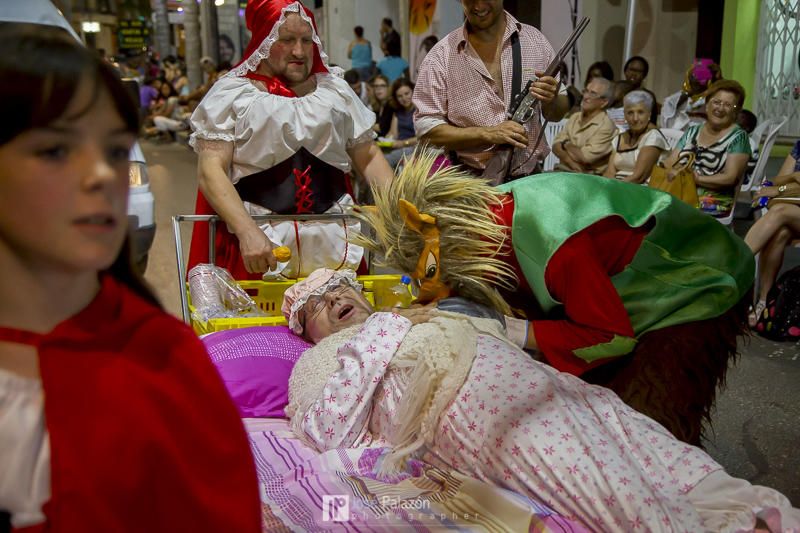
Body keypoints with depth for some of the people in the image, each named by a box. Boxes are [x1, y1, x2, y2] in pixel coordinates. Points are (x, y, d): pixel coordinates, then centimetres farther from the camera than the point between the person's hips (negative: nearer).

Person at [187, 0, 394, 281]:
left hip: (333, 239, 3)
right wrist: (248, 231, -21)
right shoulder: (232, 93, 2)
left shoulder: (335, 89, 13)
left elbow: (369, 157, 14)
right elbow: (210, 169, -7)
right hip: (260, 239, -3)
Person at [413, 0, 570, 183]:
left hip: (531, 179, 2)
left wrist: (552, 100, -10)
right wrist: (488, 133, -18)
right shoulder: (440, 56, -3)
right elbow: (426, 129, -7)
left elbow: (557, 114, 13)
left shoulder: (535, 39, 5)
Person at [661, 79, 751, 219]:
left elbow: (730, 178, -5)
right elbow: (669, 163, 15)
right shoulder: (692, 131, 21)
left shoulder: (738, 137, 5)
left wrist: (696, 179, -15)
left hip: (714, 202, -4)